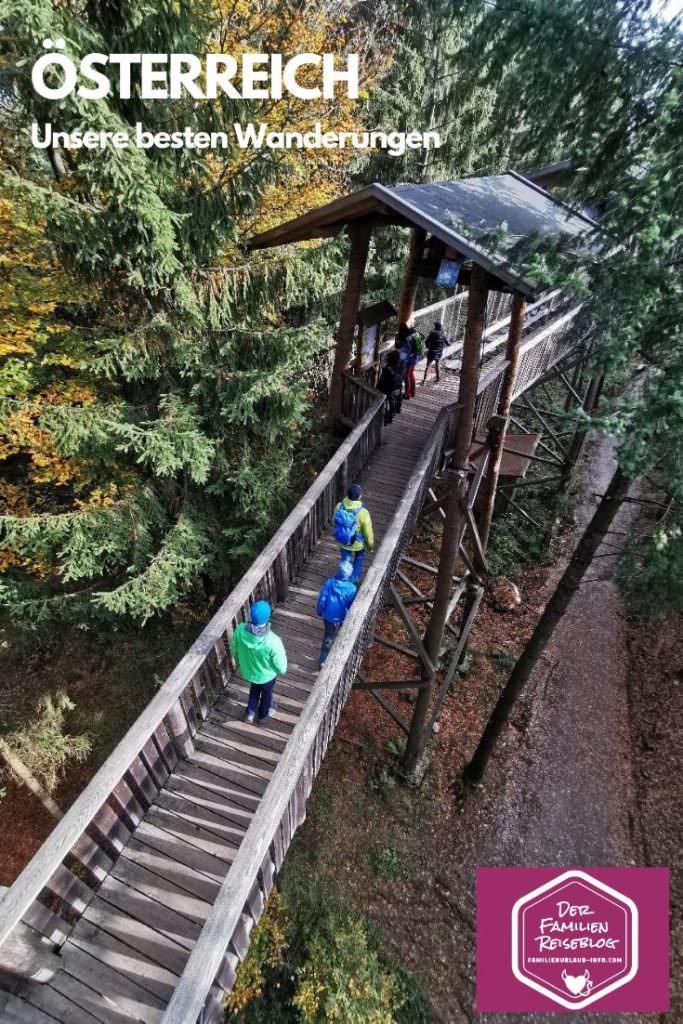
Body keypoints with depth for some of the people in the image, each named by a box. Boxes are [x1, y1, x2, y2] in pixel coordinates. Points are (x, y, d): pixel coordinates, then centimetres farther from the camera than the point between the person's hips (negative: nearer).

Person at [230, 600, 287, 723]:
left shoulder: (240, 630, -32)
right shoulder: (273, 641, -42)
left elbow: (234, 649, -9)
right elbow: (281, 668, -26)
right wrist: (282, 671, -2)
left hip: (247, 671, 2)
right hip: (266, 675, -2)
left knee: (254, 688, 37)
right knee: (267, 692, 31)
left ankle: (251, 712, 52)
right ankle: (263, 714, 58)